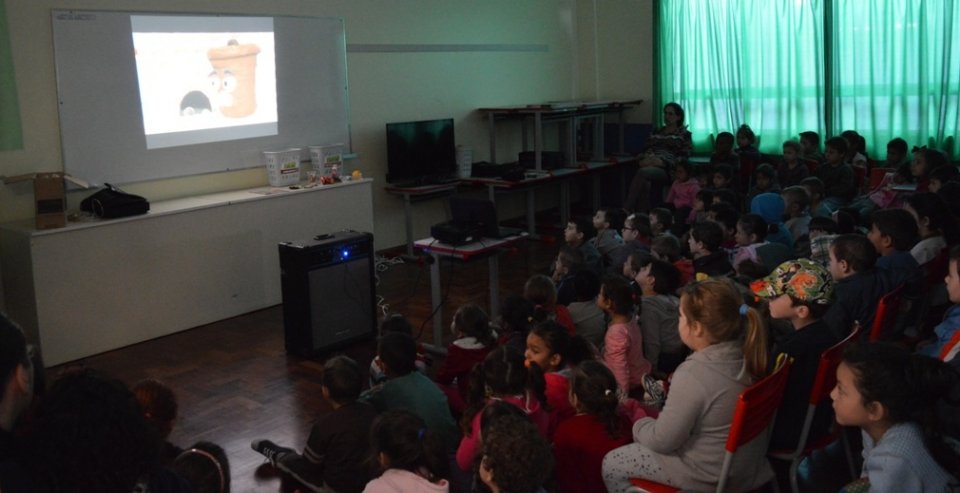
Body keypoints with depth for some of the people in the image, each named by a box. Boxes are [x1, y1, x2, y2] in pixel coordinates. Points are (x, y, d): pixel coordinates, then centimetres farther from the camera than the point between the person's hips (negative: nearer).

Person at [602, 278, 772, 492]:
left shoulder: (692, 375, -32)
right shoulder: (746, 352, -10)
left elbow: (662, 441, -21)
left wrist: (638, 425, -2)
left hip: (709, 473, -8)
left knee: (611, 464, 6)